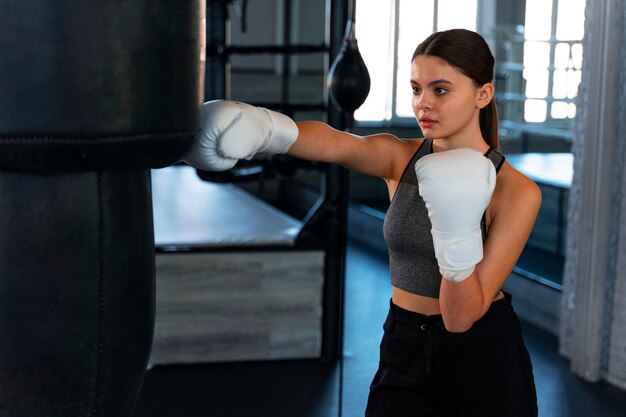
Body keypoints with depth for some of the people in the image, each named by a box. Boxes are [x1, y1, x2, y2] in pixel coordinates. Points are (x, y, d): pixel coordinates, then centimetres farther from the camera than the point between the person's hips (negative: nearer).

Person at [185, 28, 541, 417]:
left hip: (483, 355, -3)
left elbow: (461, 317, -18)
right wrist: (262, 127, -47)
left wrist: (457, 231, -34)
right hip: (405, 347, 3)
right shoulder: (399, 157, -5)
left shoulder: (518, 192, -15)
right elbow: (334, 143, -28)